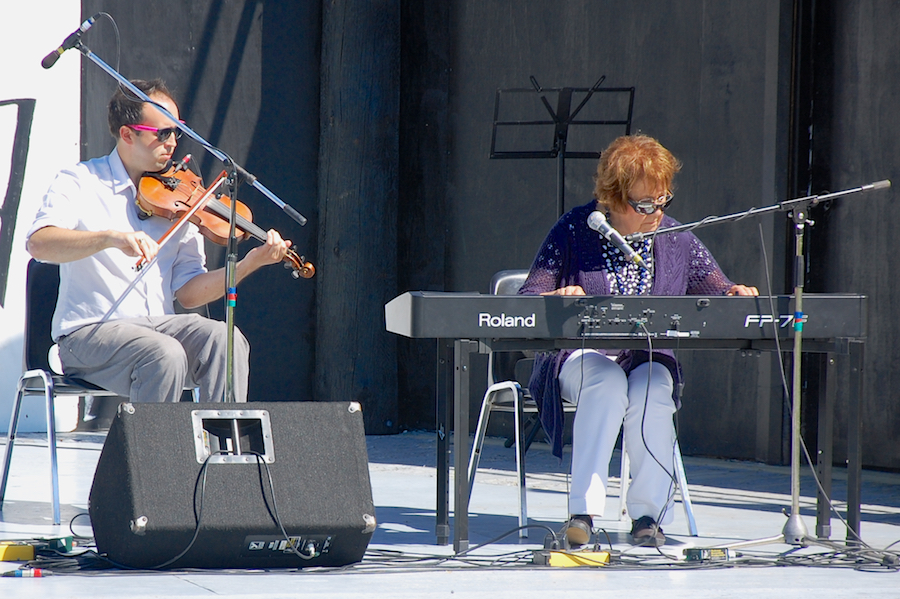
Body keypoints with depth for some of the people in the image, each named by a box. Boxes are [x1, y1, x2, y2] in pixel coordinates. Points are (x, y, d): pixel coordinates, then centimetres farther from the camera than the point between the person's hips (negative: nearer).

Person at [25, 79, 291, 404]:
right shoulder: (80, 183, -1)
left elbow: (187, 292, 9)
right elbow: (38, 243, -21)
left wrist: (248, 265, -7)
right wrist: (111, 238, -36)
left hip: (158, 325, 5)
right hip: (90, 331, -4)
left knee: (225, 340, -24)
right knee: (166, 354, -33)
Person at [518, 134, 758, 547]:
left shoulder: (676, 240, 8)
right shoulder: (574, 231, -1)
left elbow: (716, 292, 13)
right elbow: (527, 303, 0)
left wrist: (734, 296, -11)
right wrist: (557, 299, -23)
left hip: (648, 361, 2)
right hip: (579, 355, -2)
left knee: (652, 388, -34)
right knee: (606, 382, -37)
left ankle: (648, 514, -34)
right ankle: (583, 511, -42)